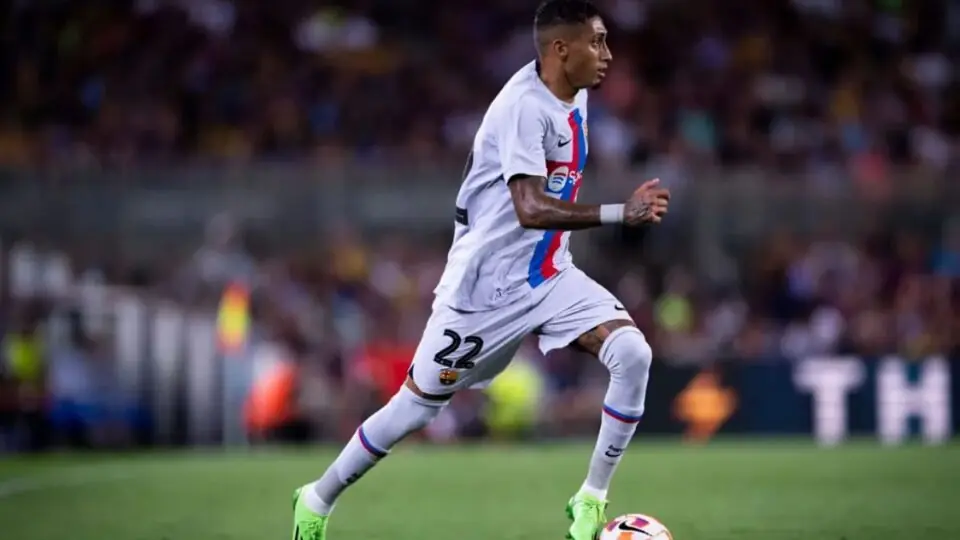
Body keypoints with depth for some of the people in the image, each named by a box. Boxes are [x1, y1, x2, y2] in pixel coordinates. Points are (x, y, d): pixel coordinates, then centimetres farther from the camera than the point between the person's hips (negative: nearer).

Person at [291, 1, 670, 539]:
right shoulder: (525, 106, -24)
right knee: (419, 404, 4)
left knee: (633, 354, -16)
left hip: (551, 277, 7)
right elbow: (530, 208, -36)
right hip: (487, 286, -7)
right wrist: (620, 212, -41)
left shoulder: (575, 97, 4)